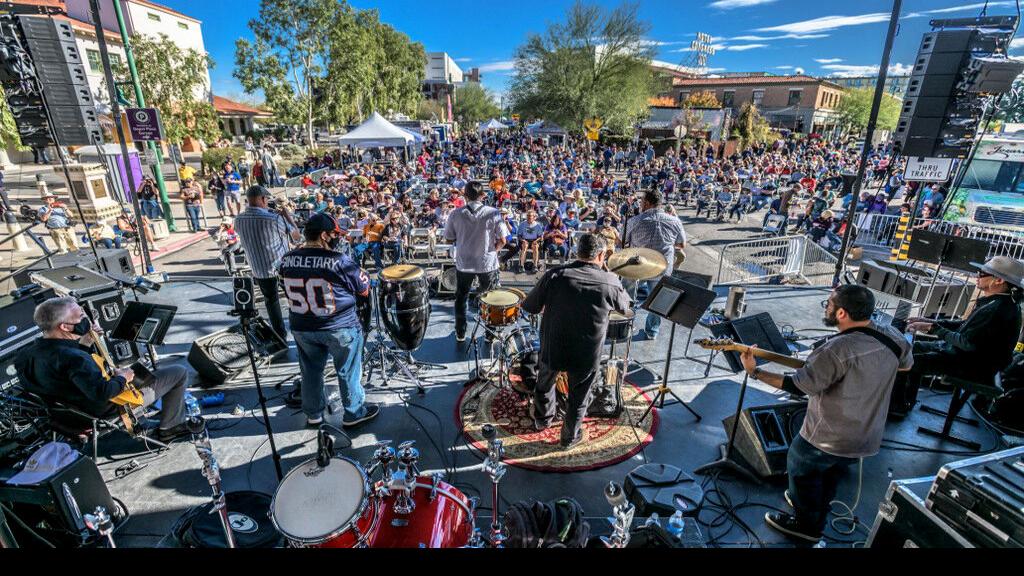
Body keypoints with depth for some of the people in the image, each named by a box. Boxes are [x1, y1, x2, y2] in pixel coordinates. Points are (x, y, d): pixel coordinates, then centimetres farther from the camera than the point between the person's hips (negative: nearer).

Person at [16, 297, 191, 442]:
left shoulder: (26, 354, -5)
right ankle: (170, 429, 9)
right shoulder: (73, 358, -36)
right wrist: (122, 378, -22)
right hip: (109, 409, -10)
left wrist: (84, 344, 1)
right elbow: (103, 393, -41)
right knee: (179, 373, -5)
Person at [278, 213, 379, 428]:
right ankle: (354, 413, 27)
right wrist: (359, 273, 10)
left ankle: (313, 414, 37)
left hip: (301, 327, 5)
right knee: (348, 372, 12)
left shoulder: (287, 260, -4)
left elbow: (289, 292, 10)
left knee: (311, 372, 21)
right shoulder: (339, 261, -21)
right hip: (340, 327, -5)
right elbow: (364, 289, -10)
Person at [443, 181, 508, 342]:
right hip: (488, 263, -1)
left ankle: (460, 333, 28)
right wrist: (493, 250, 7)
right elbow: (502, 241, -11)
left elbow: (449, 239, 0)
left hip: (463, 263, 1)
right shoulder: (493, 213, -13)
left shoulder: (456, 214, -8)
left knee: (461, 298, 19)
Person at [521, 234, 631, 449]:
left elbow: (529, 306, -6)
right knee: (578, 400, 21)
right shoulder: (610, 283, -14)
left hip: (552, 349, 1)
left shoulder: (554, 275, -15)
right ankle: (570, 437, 41)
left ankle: (542, 420, 52)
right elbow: (624, 306, 7)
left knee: (544, 385, 29)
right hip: (586, 356, -1)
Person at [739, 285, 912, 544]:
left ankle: (807, 525, 35)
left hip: (829, 437, -7)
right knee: (830, 475, 29)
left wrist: (754, 371, -21)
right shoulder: (893, 337, -7)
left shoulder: (838, 349, -32)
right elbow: (907, 364, 16)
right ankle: (815, 512, 50)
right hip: (867, 436, 7)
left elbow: (798, 385, -27)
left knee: (800, 466, 18)